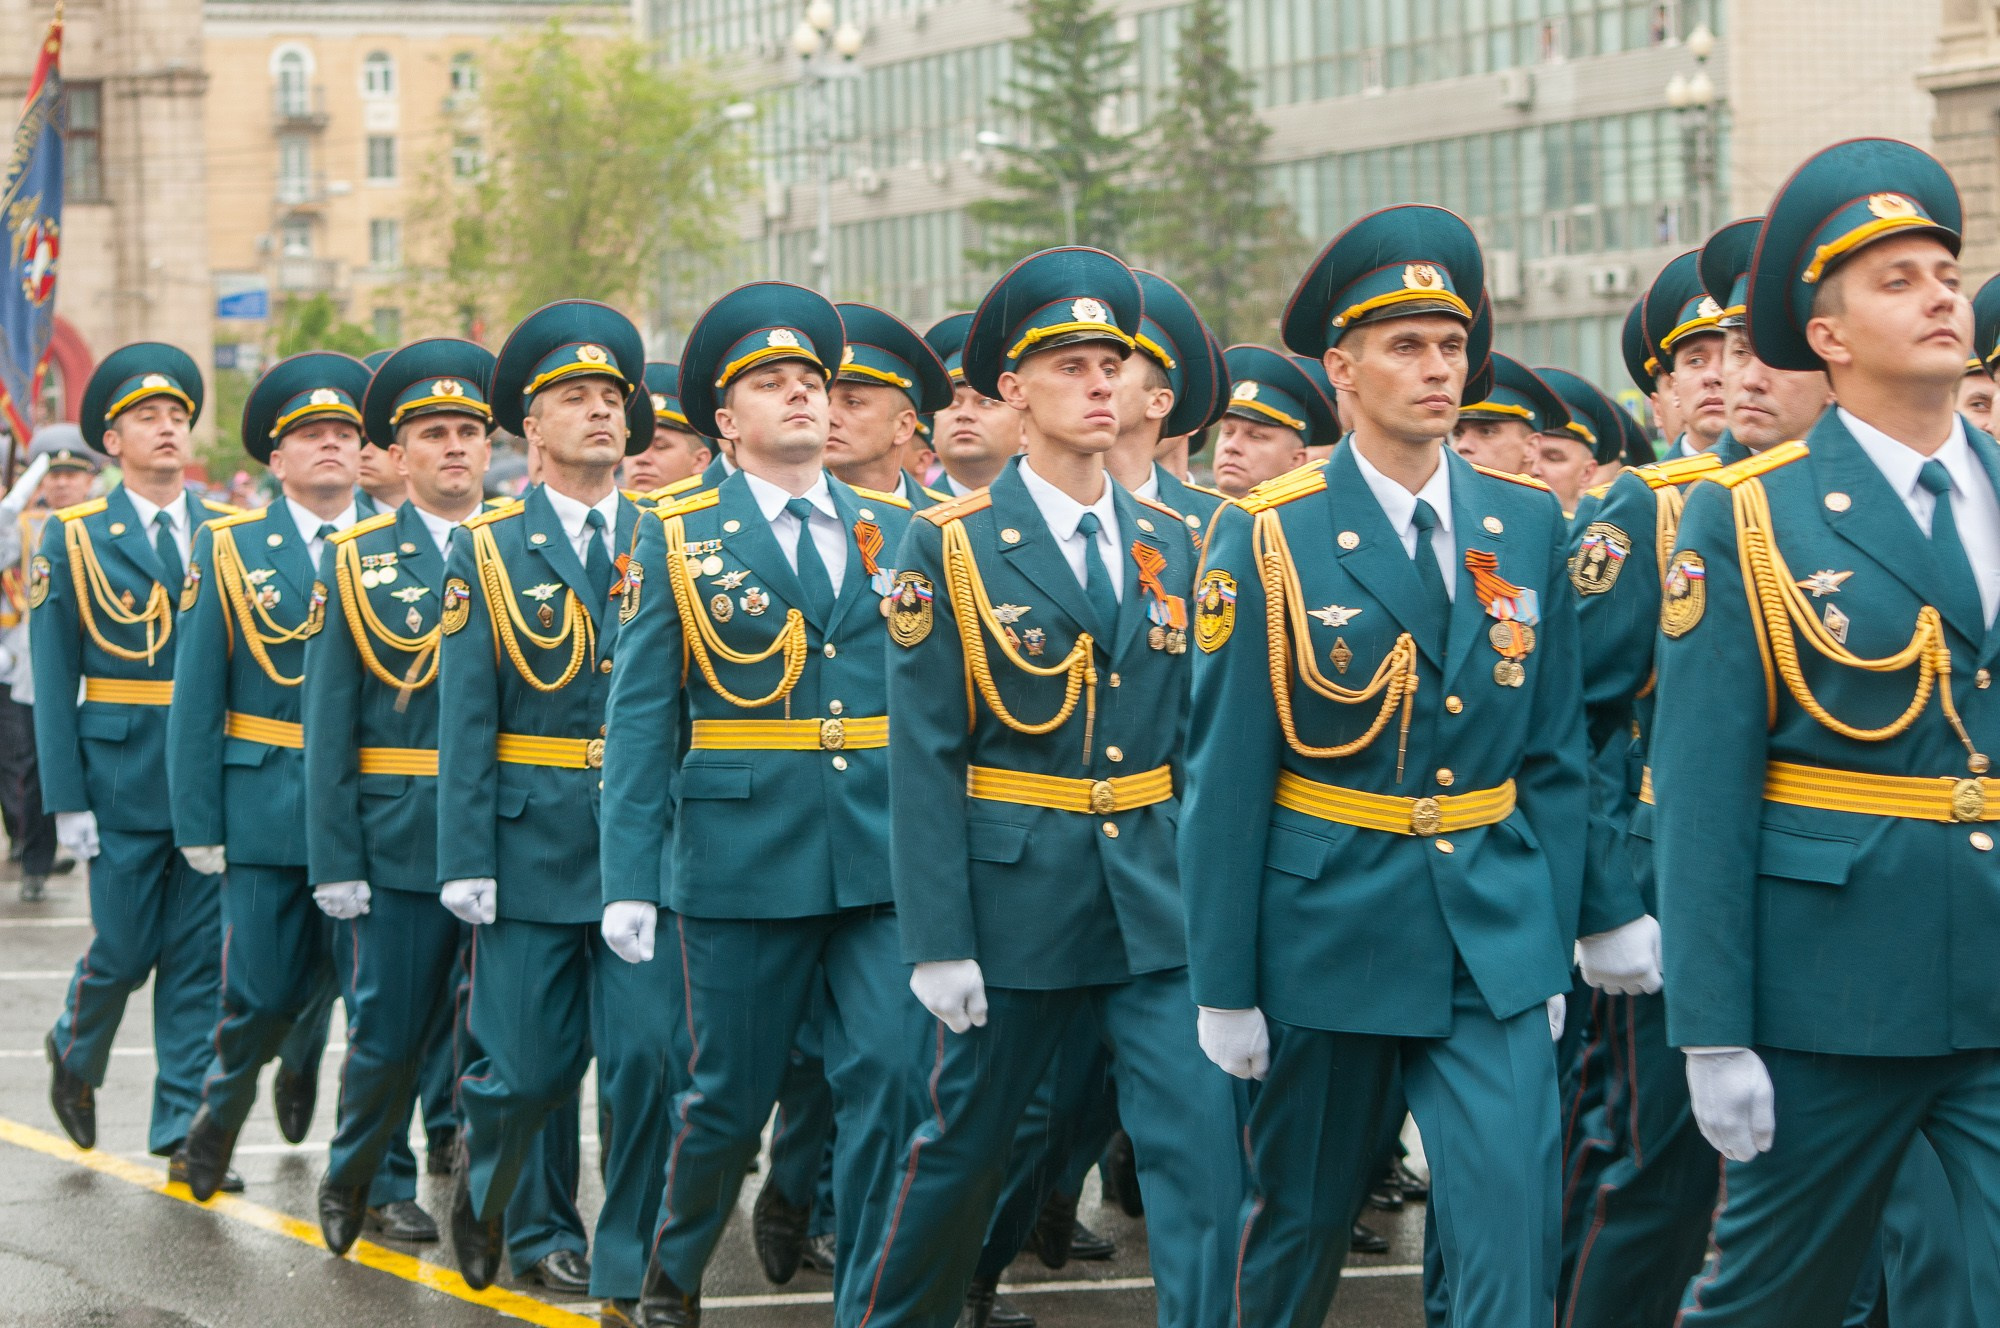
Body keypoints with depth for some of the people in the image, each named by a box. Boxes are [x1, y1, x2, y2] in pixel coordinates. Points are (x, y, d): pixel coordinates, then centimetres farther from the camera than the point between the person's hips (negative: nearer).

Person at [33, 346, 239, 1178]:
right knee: (123, 948, 2)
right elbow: (55, 679, -1)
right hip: (122, 774, -2)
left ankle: (184, 1130, 8)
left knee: (200, 958, 2)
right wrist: (68, 799, -7)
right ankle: (75, 1055, 33)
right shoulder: (73, 538, 1)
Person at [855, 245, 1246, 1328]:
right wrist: (938, 944, -12)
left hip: (1158, 900, 3)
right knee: (964, 1145, 12)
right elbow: (922, 757, -8)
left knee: (1202, 1147, -8)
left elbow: (1191, 731, 11)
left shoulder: (1168, 544, 7)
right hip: (1016, 900, -3)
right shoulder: (949, 547, -5)